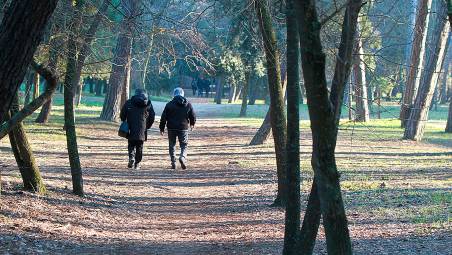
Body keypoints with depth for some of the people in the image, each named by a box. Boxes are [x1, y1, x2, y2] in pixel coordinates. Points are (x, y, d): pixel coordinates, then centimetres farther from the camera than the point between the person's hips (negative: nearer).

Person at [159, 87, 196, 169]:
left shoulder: (169, 105, -2)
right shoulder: (188, 105, 1)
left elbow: (163, 117, -2)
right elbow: (193, 116, 5)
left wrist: (162, 128, 6)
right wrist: (192, 124, 24)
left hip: (171, 128, 0)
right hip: (183, 128, 0)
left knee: (172, 145, 11)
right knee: (184, 145, 8)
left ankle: (173, 163, 7)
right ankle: (182, 157, -20)